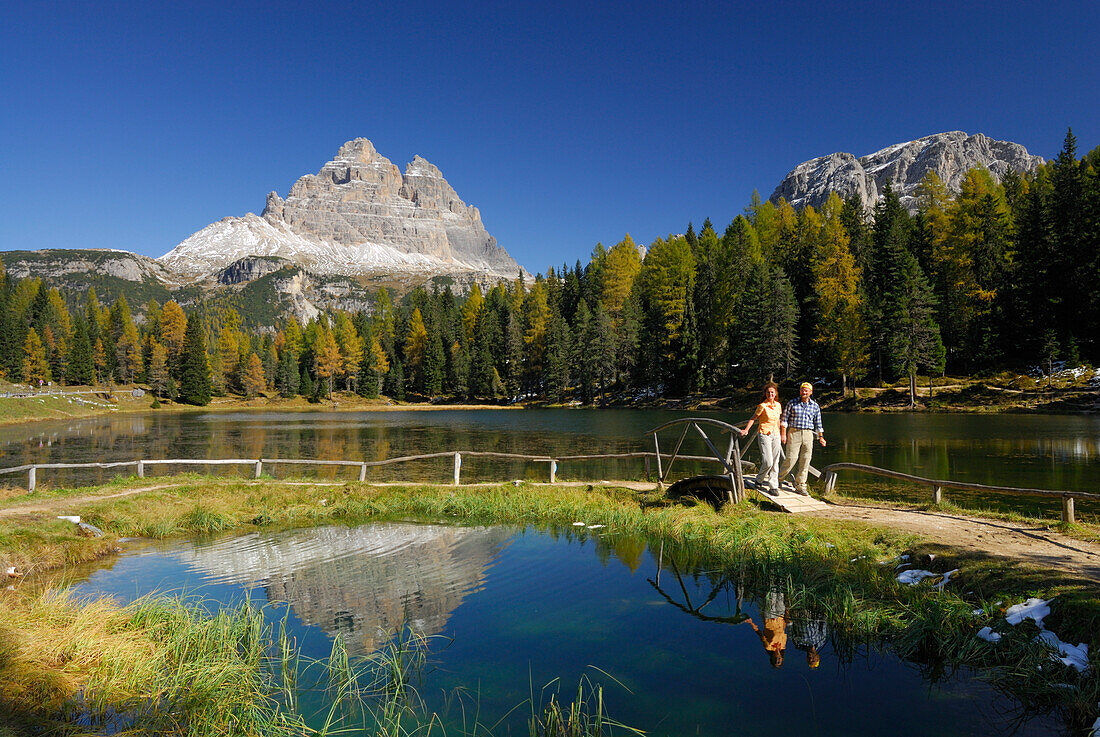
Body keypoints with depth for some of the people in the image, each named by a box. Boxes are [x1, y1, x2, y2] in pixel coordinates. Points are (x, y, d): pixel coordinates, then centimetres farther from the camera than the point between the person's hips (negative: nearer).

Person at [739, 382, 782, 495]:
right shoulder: (762, 406, -9)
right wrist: (746, 430, -9)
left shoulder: (778, 405, 8)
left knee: (775, 462, 5)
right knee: (768, 462, -11)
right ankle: (759, 480, 13)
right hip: (764, 435, -6)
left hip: (775, 435, 6)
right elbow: (753, 418, -3)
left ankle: (773, 486, 11)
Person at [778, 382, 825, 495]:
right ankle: (779, 477, 13)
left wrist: (821, 437, 11)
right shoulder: (792, 403, 1)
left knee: (805, 461, 2)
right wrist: (783, 434, -7)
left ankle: (800, 487, 8)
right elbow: (785, 419, 0)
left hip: (808, 434, 3)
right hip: (794, 432, -3)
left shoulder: (815, 406, 9)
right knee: (791, 458, -9)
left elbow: (818, 424, 16)